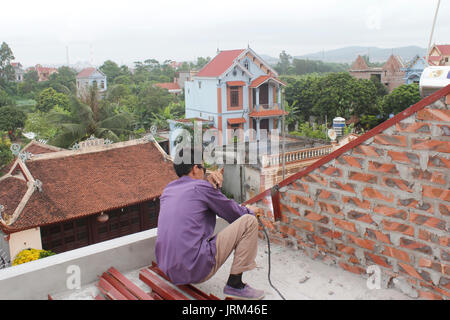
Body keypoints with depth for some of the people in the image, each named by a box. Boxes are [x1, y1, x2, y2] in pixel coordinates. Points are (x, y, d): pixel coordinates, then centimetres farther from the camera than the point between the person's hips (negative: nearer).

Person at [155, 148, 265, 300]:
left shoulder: (168, 190, 13)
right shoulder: (201, 187, -7)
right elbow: (233, 213, 3)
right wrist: (249, 210, 25)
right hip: (196, 269, -8)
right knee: (249, 221, -3)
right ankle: (235, 284, -3)